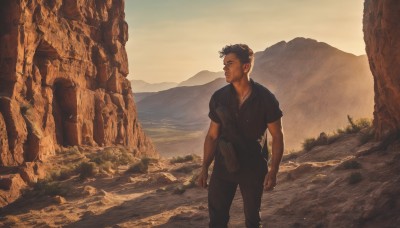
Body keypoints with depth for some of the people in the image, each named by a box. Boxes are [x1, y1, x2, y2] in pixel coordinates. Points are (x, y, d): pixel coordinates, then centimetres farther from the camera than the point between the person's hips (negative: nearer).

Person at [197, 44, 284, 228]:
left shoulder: (265, 98, -13)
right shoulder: (219, 98, -5)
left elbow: (277, 136, -7)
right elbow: (212, 135, 4)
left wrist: (273, 171, -13)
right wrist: (204, 168, 2)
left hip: (253, 168, -2)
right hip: (223, 165, 2)